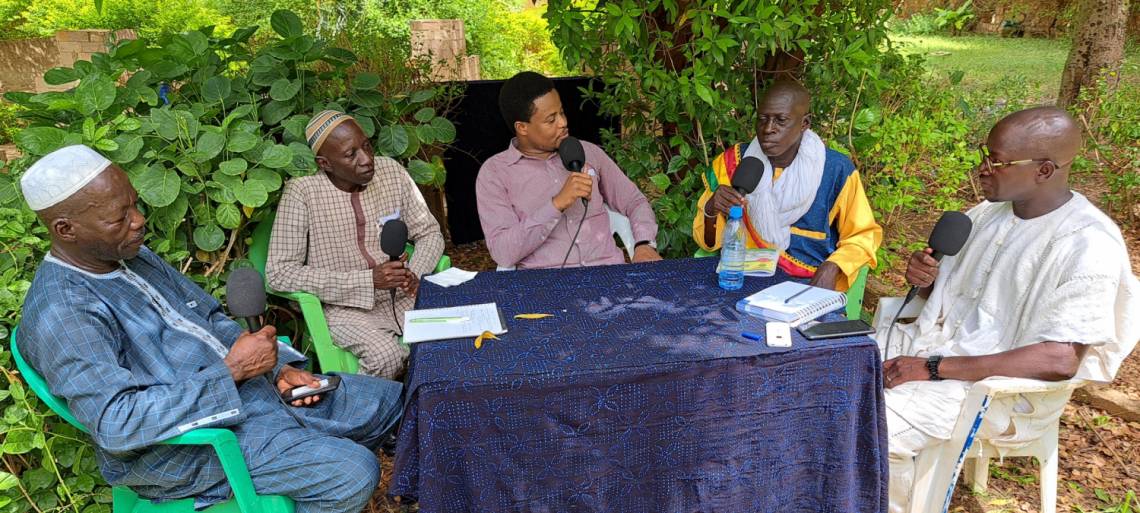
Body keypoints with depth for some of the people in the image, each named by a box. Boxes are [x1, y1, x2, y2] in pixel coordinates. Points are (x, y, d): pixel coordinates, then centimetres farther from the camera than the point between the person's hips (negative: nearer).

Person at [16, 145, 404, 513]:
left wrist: (279, 368, 0)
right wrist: (232, 370, -26)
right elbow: (117, 424, -28)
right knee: (353, 473, -25)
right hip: (197, 444, -9)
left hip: (248, 387, 9)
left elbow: (212, 319, 15)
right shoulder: (60, 313, -20)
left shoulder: (135, 257, 8)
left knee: (390, 400, 11)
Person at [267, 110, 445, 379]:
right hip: (345, 306, -4)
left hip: (402, 296, 4)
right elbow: (279, 273, -16)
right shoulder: (302, 192, -12)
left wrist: (415, 274, -13)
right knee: (386, 355, -32)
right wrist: (368, 280, -21)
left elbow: (429, 232, 9)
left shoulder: (391, 171, 1)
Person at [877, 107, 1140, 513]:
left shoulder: (1090, 247, -17)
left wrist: (934, 369, -26)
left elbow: (1060, 359, -25)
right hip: (928, 341, 8)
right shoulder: (986, 213, 6)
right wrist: (922, 278, -8)